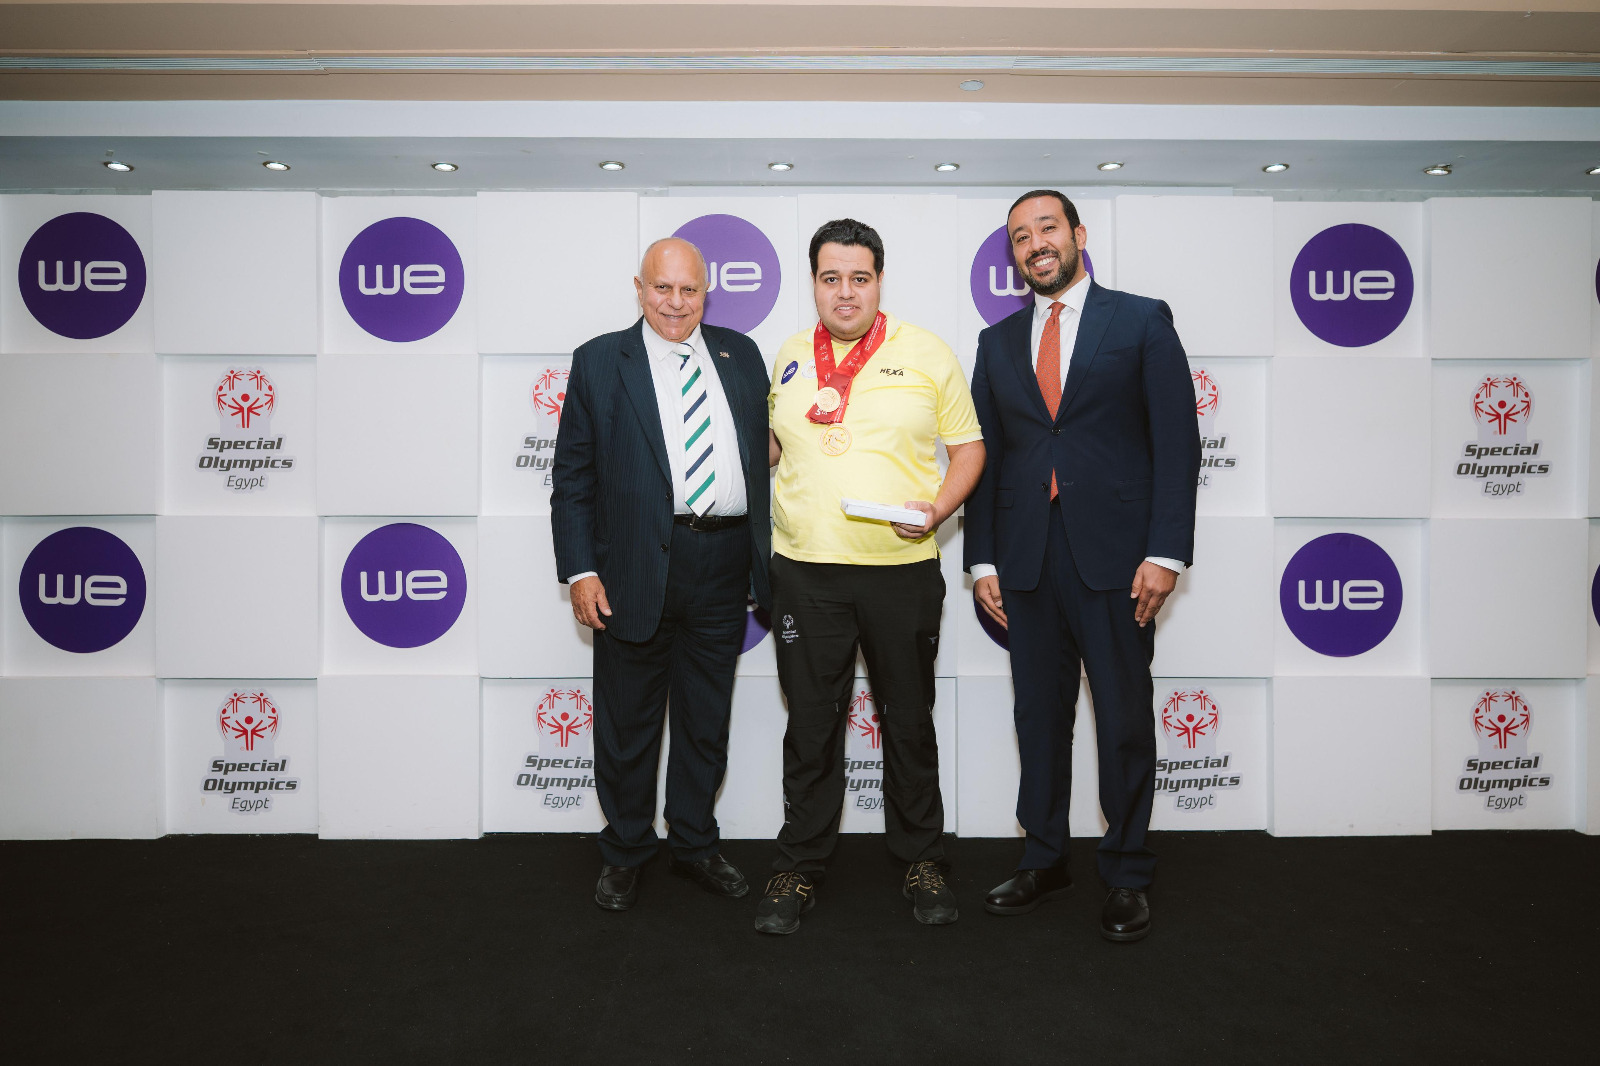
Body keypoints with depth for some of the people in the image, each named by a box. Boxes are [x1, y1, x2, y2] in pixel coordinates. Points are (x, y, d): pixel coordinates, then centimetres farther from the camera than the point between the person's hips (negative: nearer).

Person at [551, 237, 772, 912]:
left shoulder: (740, 355, 10)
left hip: (723, 570, 3)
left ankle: (695, 845, 34)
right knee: (628, 725, 10)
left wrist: (767, 557, 5)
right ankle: (624, 852, 30)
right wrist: (579, 570, -8)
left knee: (707, 723, 15)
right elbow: (572, 476, 0)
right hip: (637, 571, -2)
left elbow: (766, 452, 11)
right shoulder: (600, 362, 2)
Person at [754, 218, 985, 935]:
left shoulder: (927, 354, 2)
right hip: (805, 572, 2)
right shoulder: (789, 358, 10)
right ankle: (800, 866, 23)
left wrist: (937, 509, -13)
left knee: (908, 721, 10)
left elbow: (968, 446, 3)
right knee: (810, 725, 8)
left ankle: (921, 860, 28)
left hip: (902, 568, -1)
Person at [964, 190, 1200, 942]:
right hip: (1026, 561, 3)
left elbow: (1177, 441, -3)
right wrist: (981, 559, 5)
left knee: (1125, 719, 6)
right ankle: (1044, 860, 28)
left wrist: (1166, 550, -11)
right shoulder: (997, 342, 13)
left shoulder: (1141, 321, 3)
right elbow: (983, 455, 11)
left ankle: (1126, 876, 22)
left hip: (1113, 555, -3)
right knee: (1039, 714, 12)